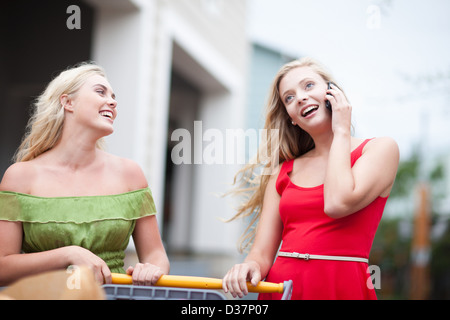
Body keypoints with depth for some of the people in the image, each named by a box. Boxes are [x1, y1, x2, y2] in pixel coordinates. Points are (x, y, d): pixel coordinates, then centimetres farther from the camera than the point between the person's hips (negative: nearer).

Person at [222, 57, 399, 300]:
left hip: (342, 288, -1)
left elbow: (338, 204, -16)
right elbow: (263, 253, 9)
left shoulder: (381, 149, 2)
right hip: (279, 286, 2)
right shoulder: (283, 171, 12)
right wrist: (251, 266, -15)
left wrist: (341, 132, -3)